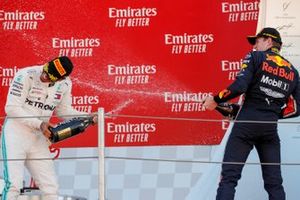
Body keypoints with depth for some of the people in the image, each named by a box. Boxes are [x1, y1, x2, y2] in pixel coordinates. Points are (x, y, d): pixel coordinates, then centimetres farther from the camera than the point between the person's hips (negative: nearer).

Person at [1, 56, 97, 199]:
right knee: (13, 184, -19)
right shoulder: (26, 75, -16)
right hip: (16, 132, -6)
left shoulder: (65, 84, 0)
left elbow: (63, 110, 15)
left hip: (39, 138, 6)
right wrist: (39, 124, -24)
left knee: (50, 188, 4)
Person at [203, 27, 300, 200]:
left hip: (247, 123, -4)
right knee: (274, 182, 6)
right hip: (270, 128, 4)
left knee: (229, 176, -7)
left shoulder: (256, 58, 3)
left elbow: (239, 87, -12)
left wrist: (215, 100, -1)